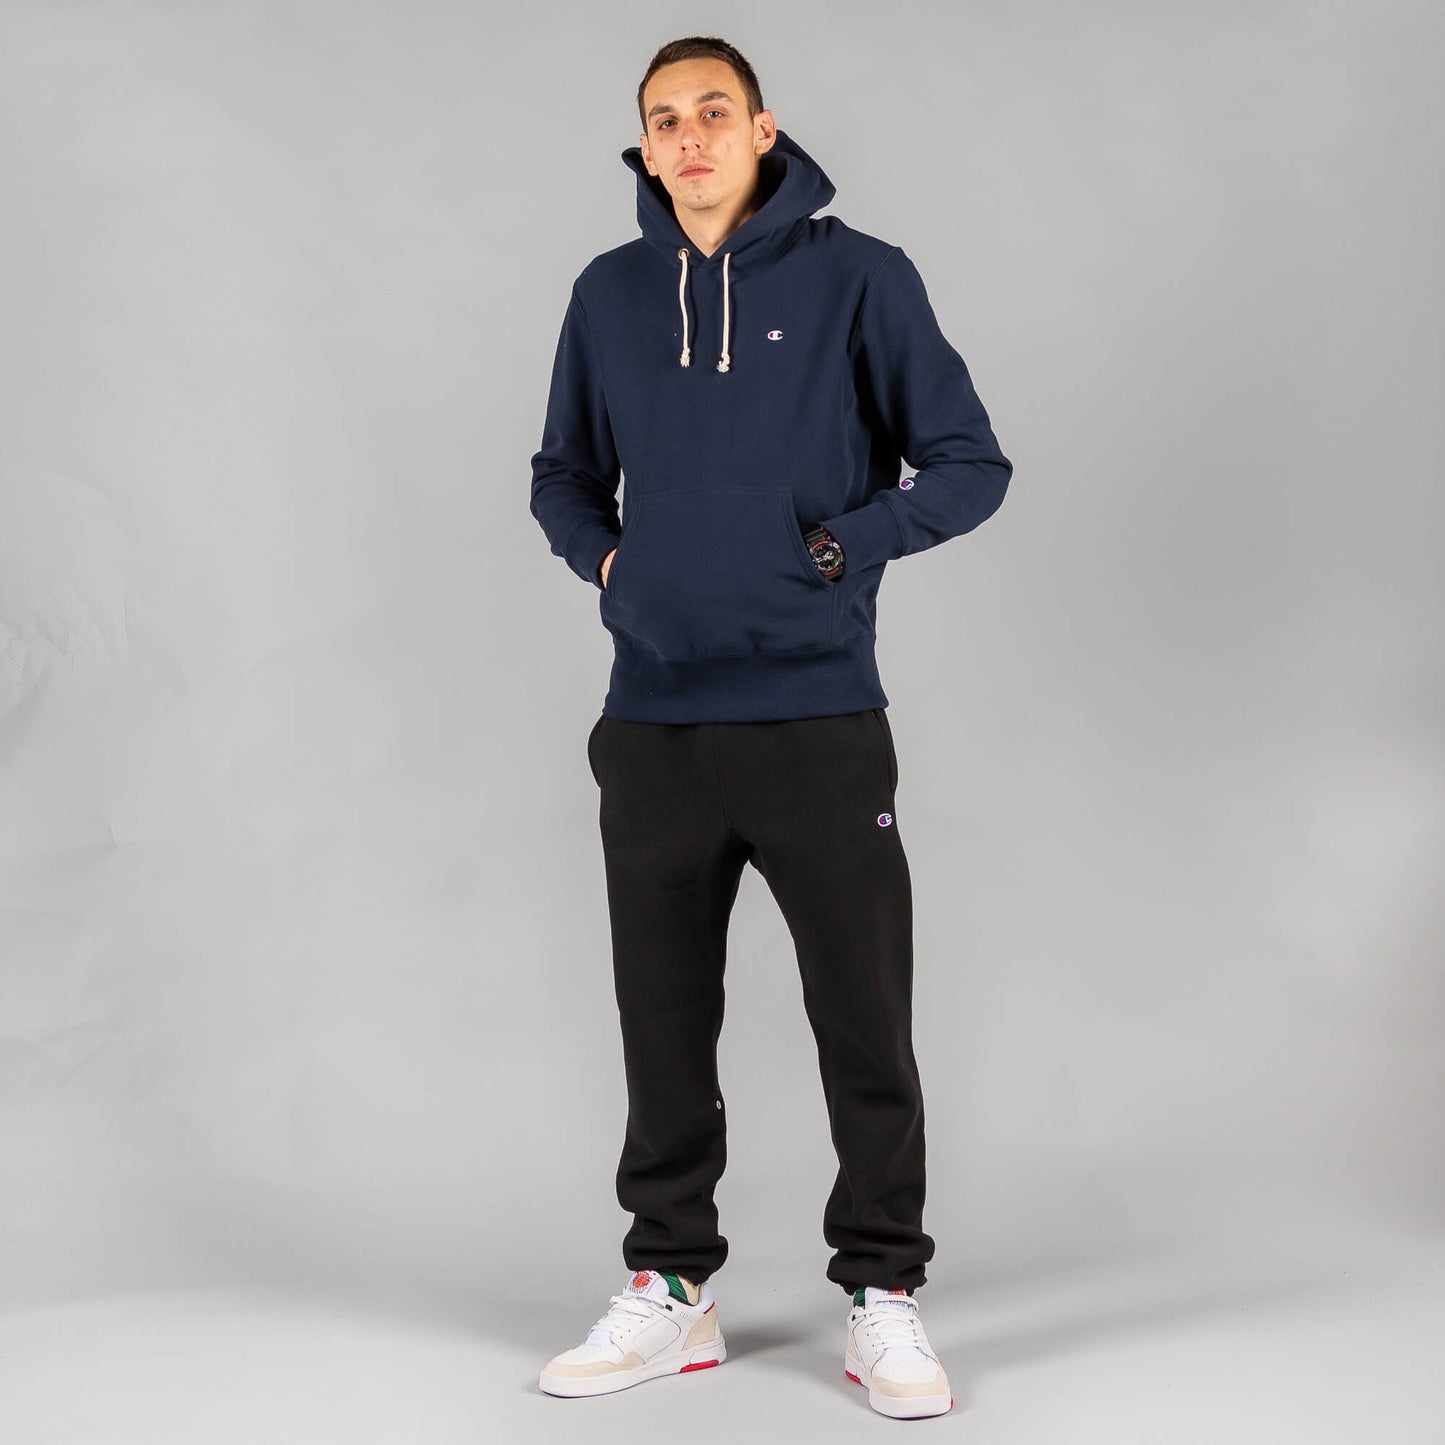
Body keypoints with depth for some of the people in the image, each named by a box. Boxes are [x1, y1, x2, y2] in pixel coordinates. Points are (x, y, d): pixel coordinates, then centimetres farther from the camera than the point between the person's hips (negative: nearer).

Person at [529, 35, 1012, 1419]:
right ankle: (669, 1288, 24)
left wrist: (834, 547, -10)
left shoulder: (858, 278, -1)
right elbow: (564, 475, 22)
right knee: (664, 1026, 10)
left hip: (819, 723, -3)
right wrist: (609, 562, 3)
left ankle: (882, 1300, 15)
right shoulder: (610, 297, 9)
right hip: (654, 729, 3)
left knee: (866, 1026, 1)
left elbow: (969, 464, 0)